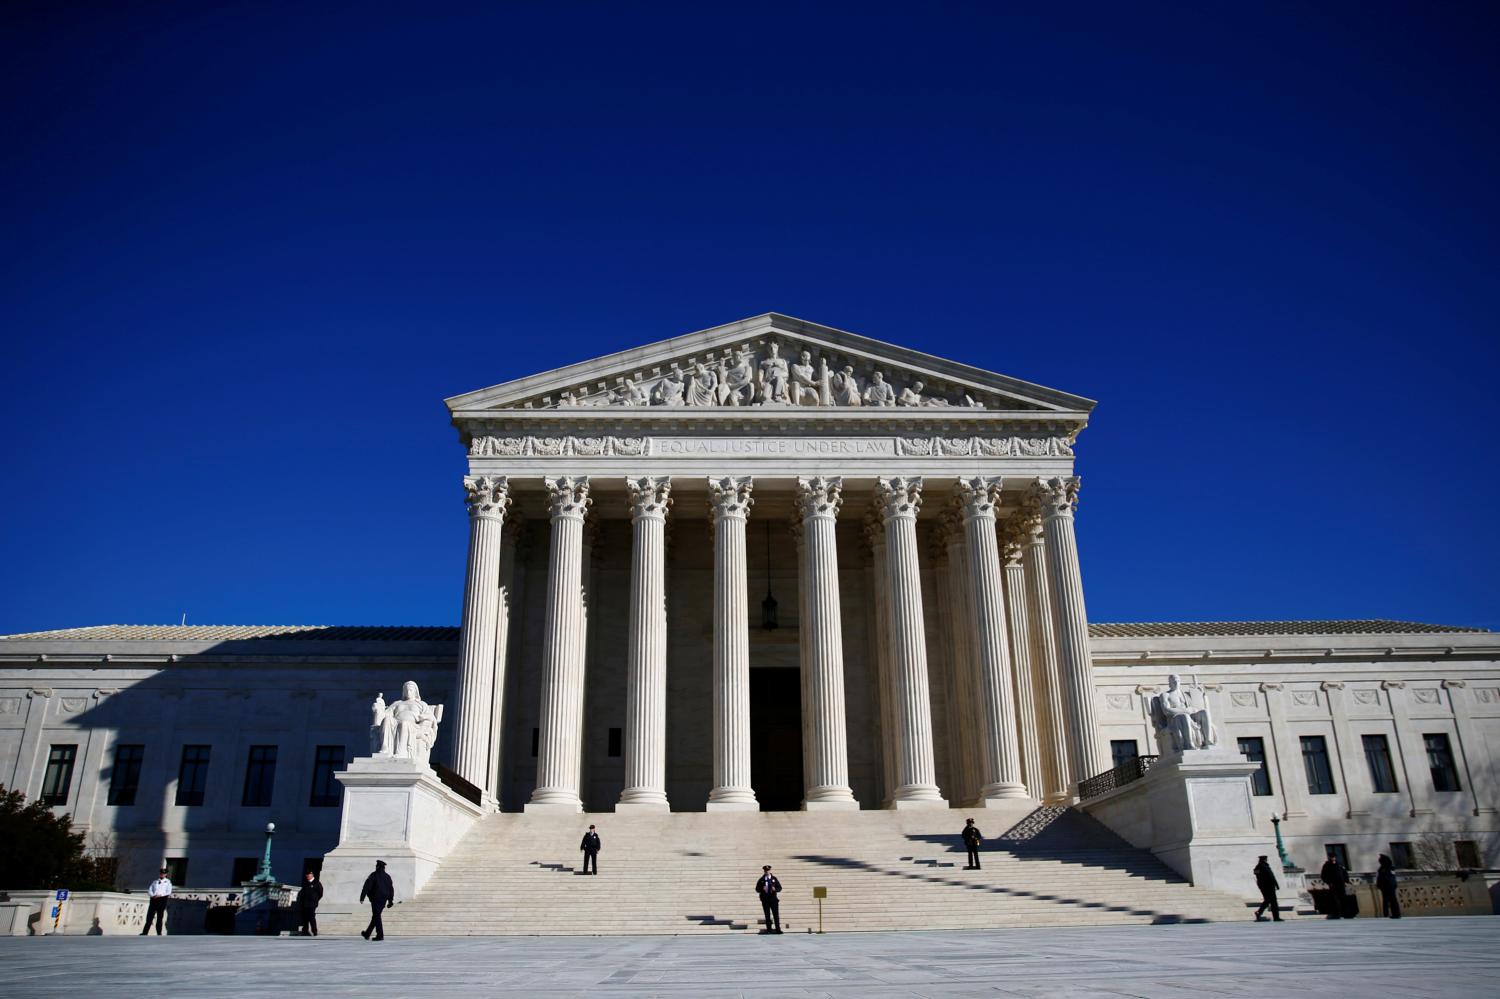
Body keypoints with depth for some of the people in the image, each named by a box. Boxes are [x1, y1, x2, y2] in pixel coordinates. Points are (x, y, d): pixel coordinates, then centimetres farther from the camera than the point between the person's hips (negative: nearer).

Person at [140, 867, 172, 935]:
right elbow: (149, 891, 10)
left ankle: (159, 933, -1)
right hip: (153, 900, 3)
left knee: (160, 917, -3)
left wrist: (160, 895, -14)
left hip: (162, 900, -3)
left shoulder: (168, 882, 9)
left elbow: (168, 892, -2)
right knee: (149, 917, -3)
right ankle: (144, 932, -2)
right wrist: (153, 895, -10)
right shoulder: (155, 882, 18)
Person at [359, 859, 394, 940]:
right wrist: (390, 900, 18)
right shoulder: (387, 877, 12)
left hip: (376, 898, -6)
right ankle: (367, 933, 28)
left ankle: (380, 935, -10)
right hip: (384, 899, 6)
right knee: (376, 916, 16)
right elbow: (391, 889, 13)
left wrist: (362, 897, -14)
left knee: (376, 916, -4)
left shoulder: (374, 875, -6)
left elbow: (367, 886, -13)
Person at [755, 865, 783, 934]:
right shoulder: (761, 880, 6)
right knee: (767, 915, 1)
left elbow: (779, 888, 8)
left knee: (776, 915, -2)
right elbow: (757, 889, 5)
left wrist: (775, 889, -13)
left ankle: (778, 929, 2)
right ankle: (769, 930, 6)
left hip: (773, 899, 0)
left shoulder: (774, 879, 9)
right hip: (765, 900, 0)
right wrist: (762, 889, -15)